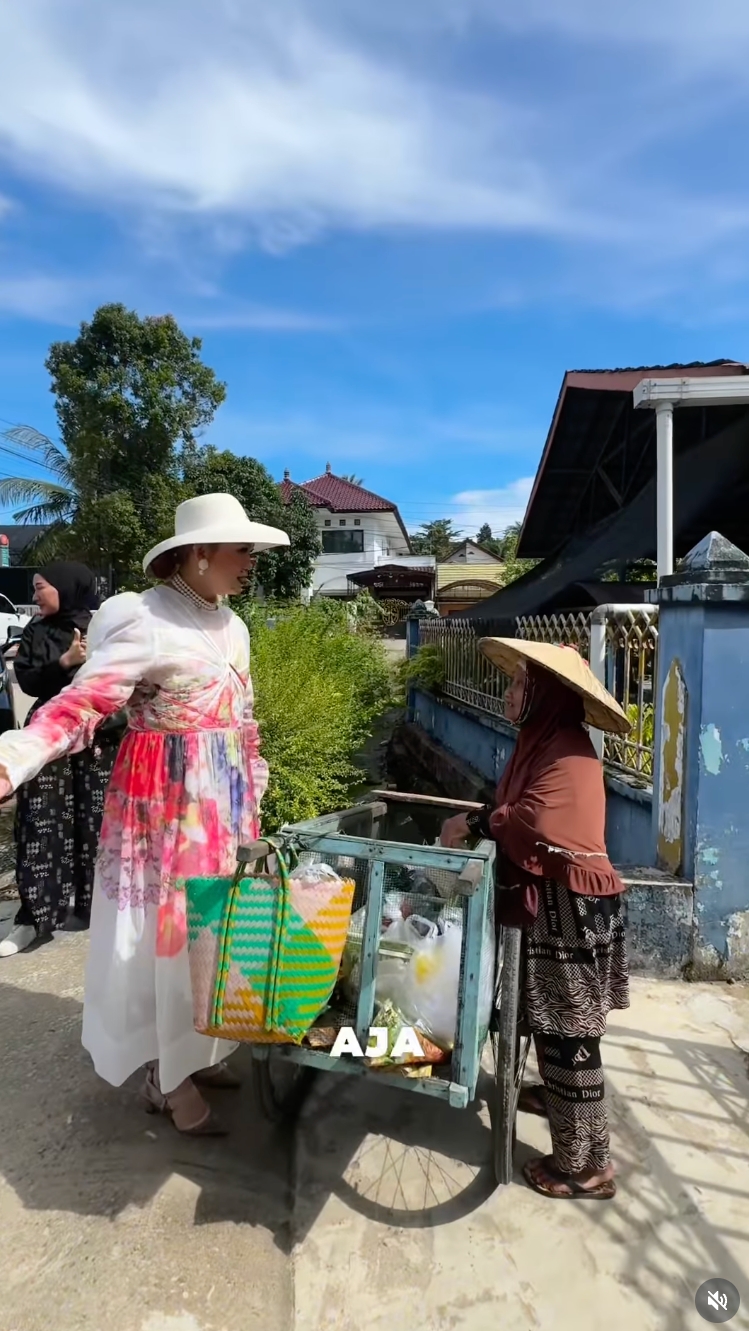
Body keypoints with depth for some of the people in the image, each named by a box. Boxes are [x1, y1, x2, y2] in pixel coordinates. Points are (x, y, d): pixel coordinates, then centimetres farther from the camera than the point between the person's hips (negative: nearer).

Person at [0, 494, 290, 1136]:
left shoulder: (231, 624, 8)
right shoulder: (145, 619, -16)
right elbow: (83, 701, -24)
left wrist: (251, 791, 19)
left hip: (223, 800, 8)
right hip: (168, 802, -8)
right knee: (169, 928, 4)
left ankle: (197, 1051, 36)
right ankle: (169, 1076, 24)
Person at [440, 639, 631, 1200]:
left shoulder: (569, 752, -21)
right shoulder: (541, 741, 11)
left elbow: (536, 822, -27)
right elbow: (520, 808, 12)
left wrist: (473, 823, -14)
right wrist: (480, 819, -4)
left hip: (572, 906, -10)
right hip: (549, 901, 10)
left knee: (570, 1030, 0)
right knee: (551, 1020, 25)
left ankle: (586, 1165, 13)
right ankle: (556, 1094, 46)